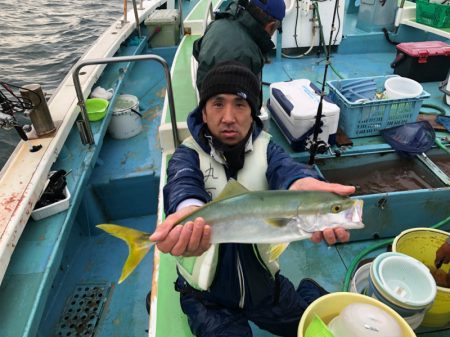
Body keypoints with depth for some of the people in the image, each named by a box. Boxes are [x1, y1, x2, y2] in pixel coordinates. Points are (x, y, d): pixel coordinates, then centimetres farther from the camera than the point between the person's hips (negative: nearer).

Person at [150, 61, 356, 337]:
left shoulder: (265, 148, -9)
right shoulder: (189, 155, -14)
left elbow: (286, 169, -31)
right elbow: (183, 185, -36)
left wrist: (307, 187, -56)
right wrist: (190, 213, -61)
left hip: (264, 283, 2)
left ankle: (307, 291, 39)